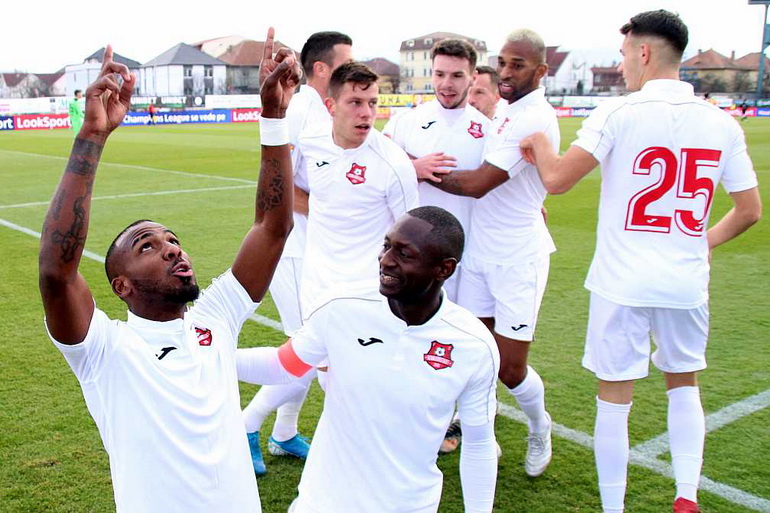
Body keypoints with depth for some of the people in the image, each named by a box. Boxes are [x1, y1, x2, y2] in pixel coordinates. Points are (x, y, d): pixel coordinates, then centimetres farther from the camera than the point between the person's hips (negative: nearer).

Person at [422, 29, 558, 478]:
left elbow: (478, 183, -20)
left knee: (510, 367, 1)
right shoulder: (506, 115, 12)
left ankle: (539, 428, 30)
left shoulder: (534, 120, -18)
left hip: (517, 258, -7)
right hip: (480, 251, 8)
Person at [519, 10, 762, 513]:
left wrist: (539, 145, 4)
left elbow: (556, 180, -16)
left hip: (622, 282, -4)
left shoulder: (618, 113, -11)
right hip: (687, 283, 4)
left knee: (614, 399, 8)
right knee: (684, 384, 24)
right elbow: (750, 211, 7)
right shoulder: (721, 123, 2)